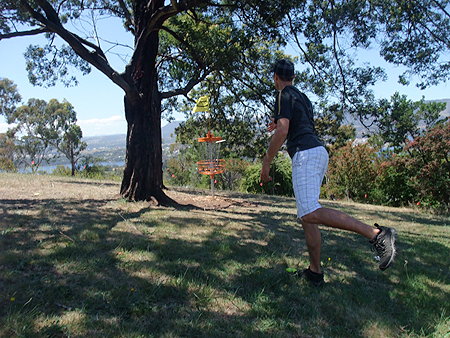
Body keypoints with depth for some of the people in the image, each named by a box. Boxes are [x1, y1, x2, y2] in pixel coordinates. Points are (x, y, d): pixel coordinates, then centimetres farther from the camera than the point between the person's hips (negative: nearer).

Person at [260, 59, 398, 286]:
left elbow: (282, 132, -14)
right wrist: (279, 125, 45)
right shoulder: (302, 97, 26)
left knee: (310, 213, -25)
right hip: (319, 151, 10)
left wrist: (266, 163, -9)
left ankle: (376, 233, -31)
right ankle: (315, 272, 13)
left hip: (305, 154, -10)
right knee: (306, 217, 10)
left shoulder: (284, 95, -1)